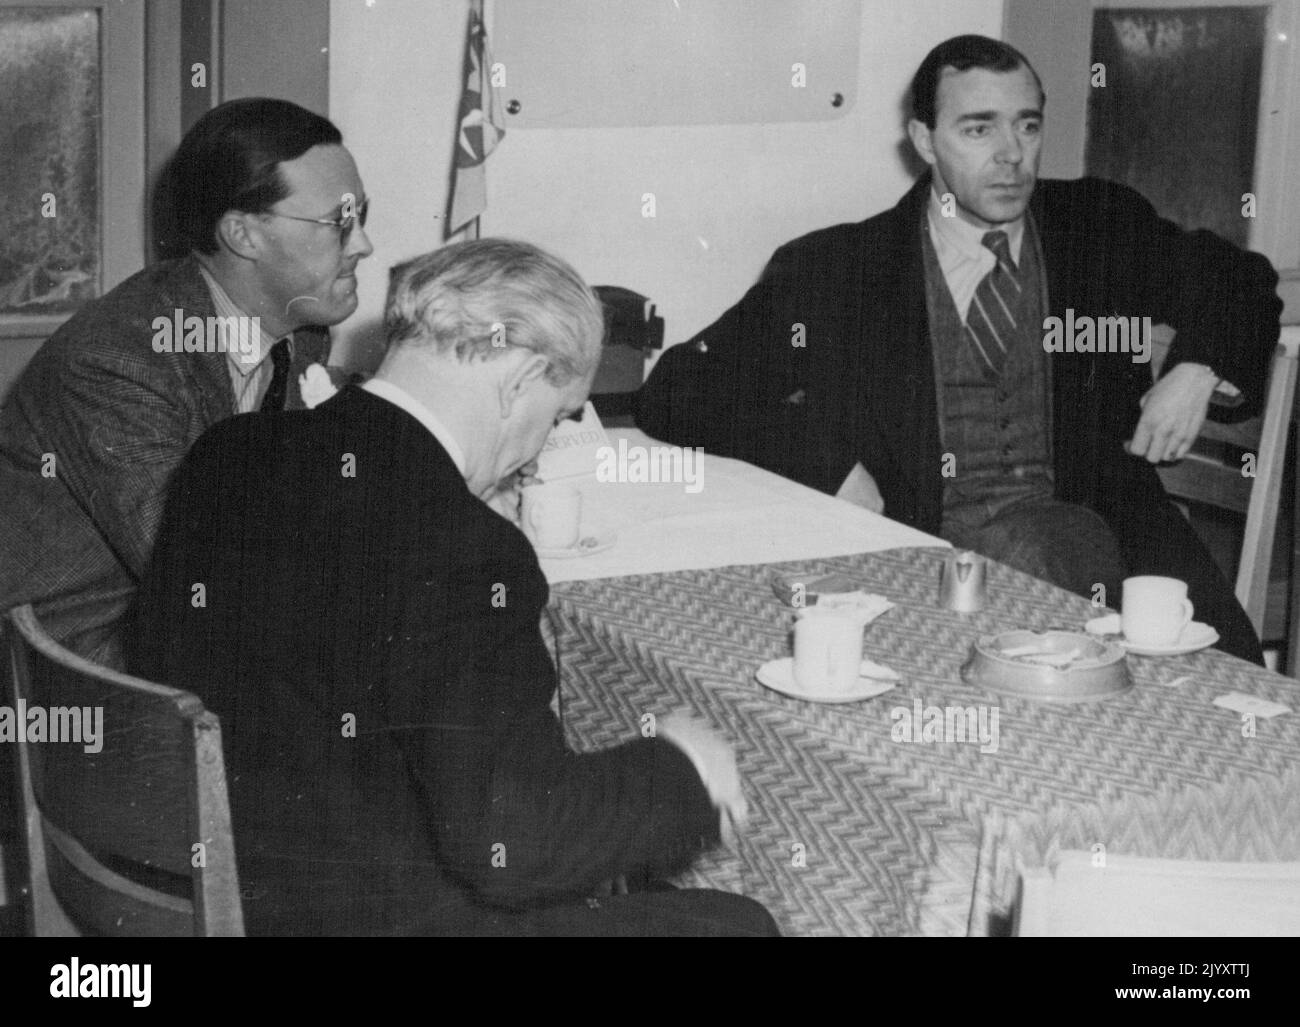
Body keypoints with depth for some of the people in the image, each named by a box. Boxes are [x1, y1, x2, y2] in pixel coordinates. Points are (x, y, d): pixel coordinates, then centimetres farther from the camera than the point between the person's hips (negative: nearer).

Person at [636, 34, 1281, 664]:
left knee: (1224, 662, -26)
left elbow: (1241, 279, 27)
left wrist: (1197, 368, 5)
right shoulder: (835, 269, 3)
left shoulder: (1101, 228, 12)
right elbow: (676, 394, 0)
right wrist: (835, 467, -11)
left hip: (1094, 531, 2)